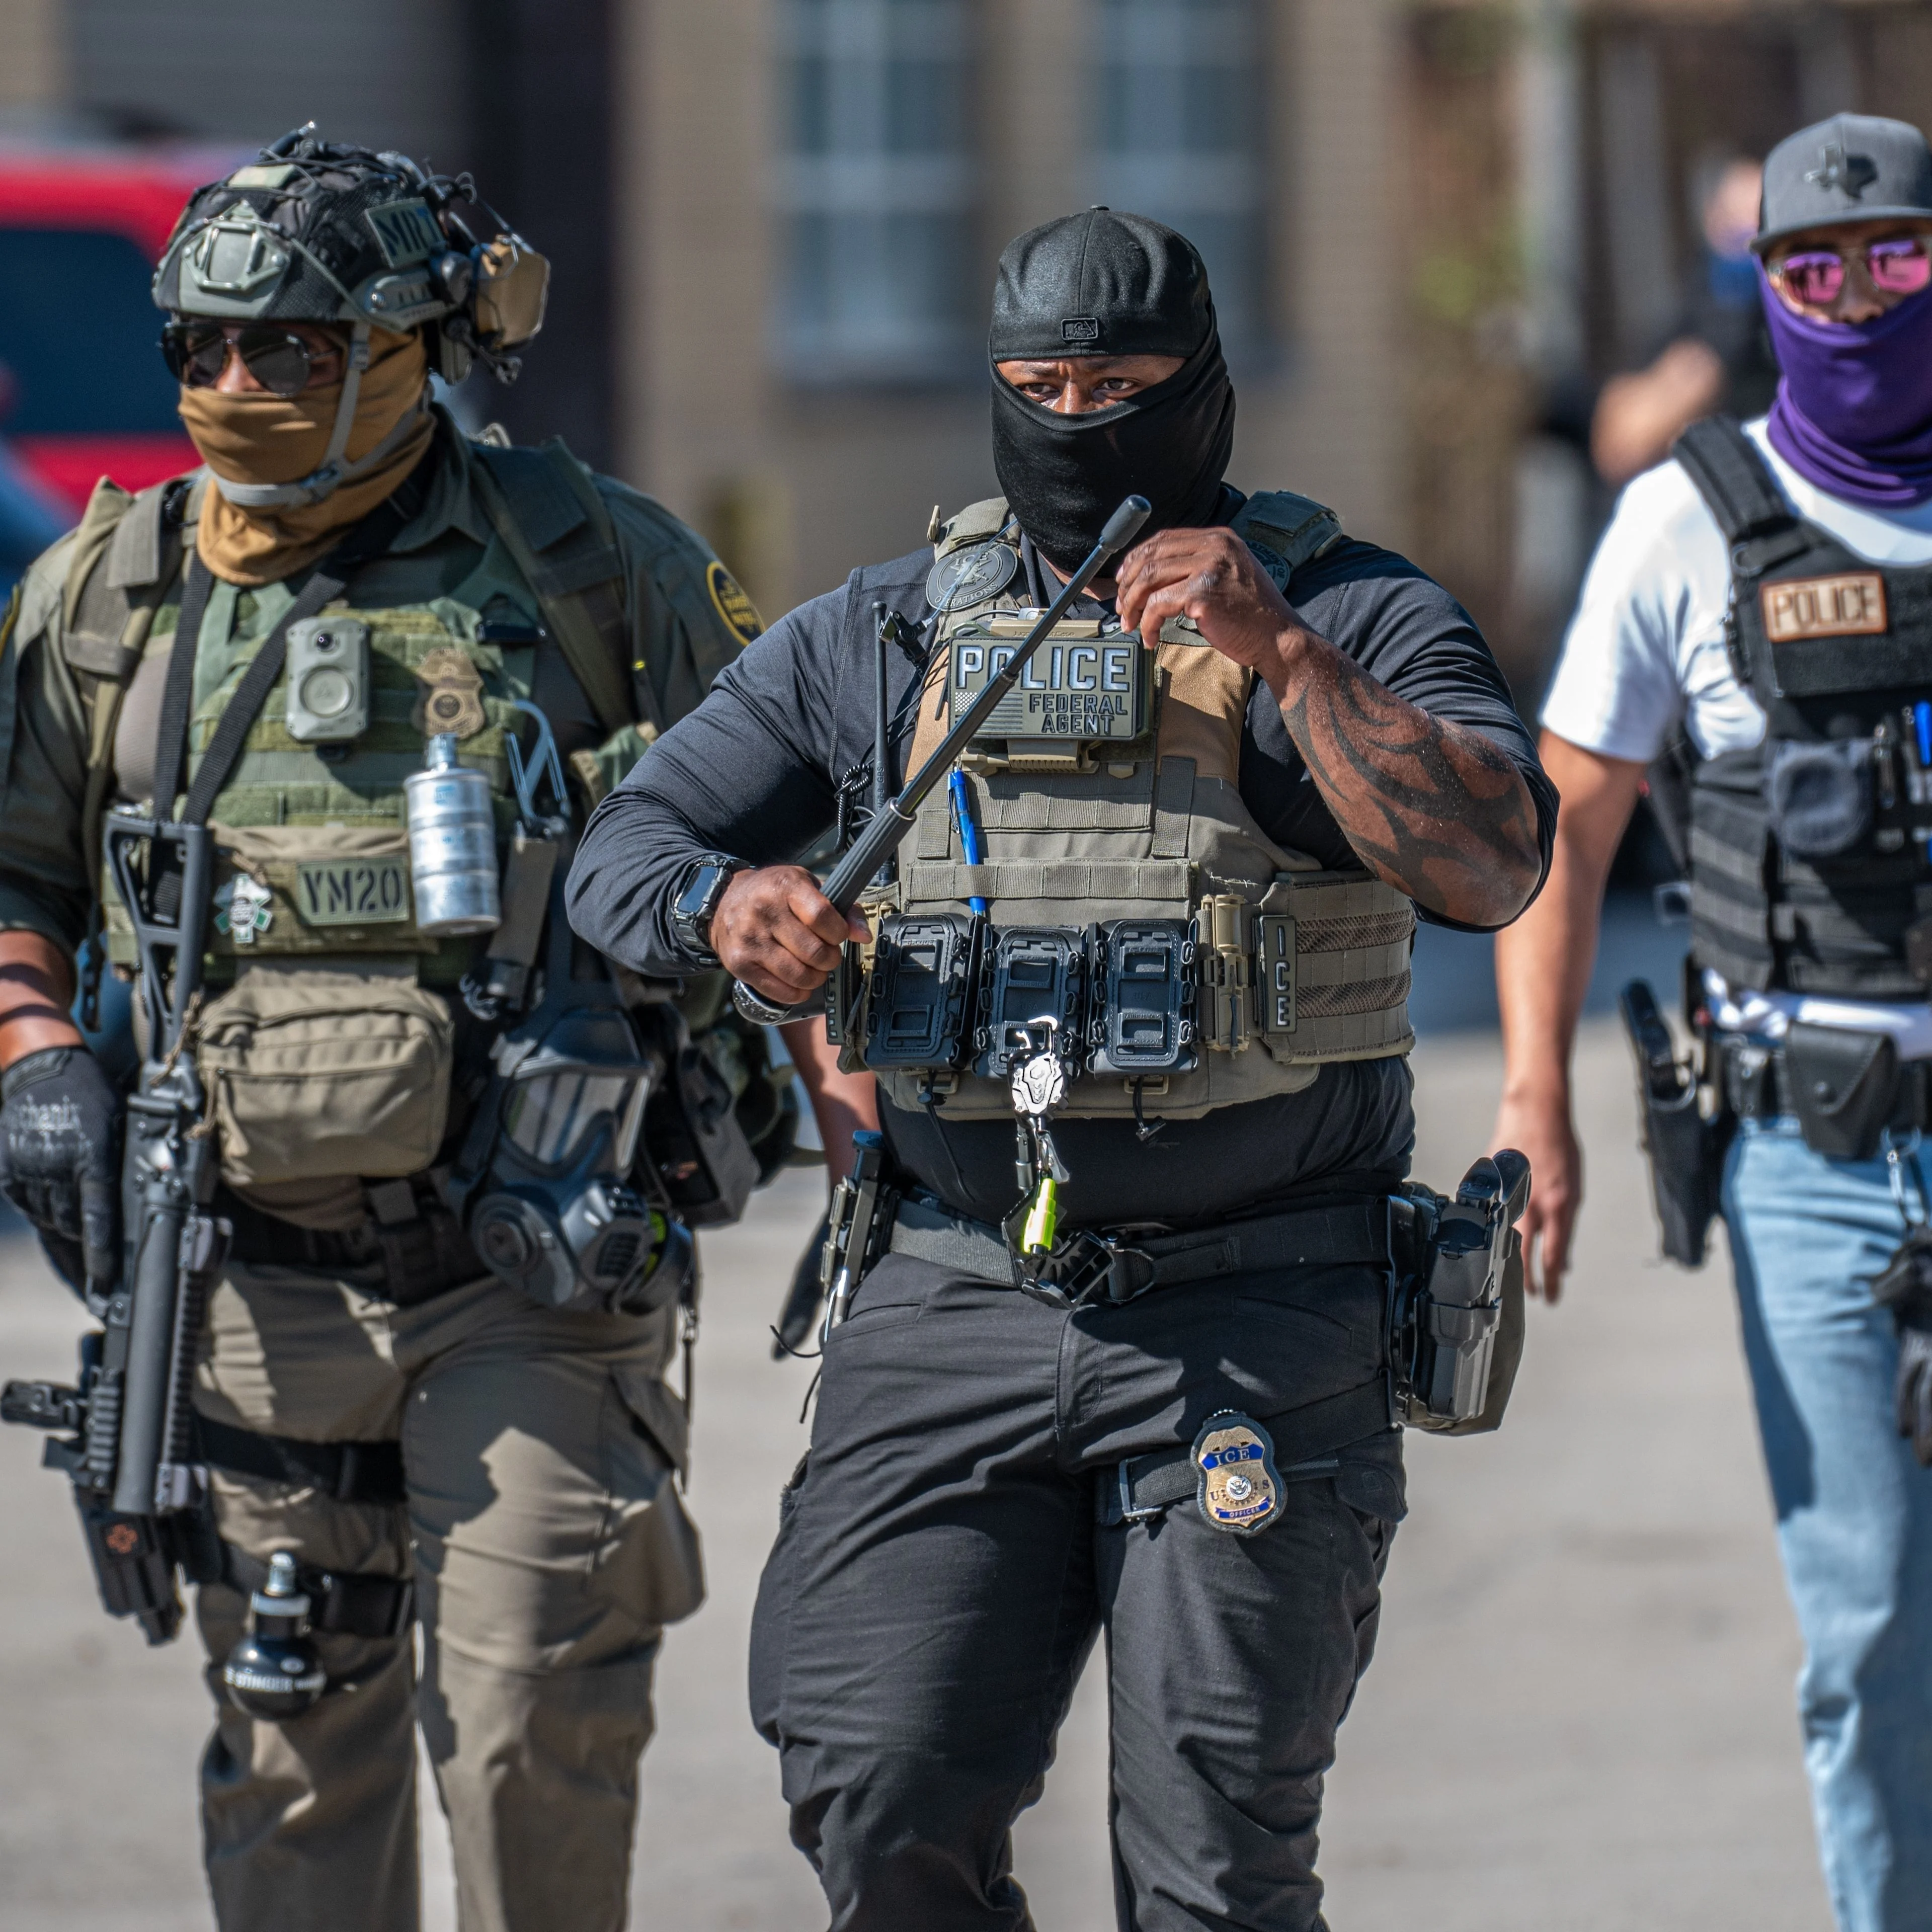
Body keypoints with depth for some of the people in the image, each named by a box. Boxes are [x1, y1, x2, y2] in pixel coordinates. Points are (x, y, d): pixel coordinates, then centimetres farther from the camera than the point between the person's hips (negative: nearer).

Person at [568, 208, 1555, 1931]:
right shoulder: (881, 639, 12)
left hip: (1252, 1332, -3)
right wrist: (726, 906, -12)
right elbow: (624, 849, 12)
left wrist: (1280, 651, -22)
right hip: (954, 1314, 3)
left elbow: (1491, 867, -13)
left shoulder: (1357, 620, 3)